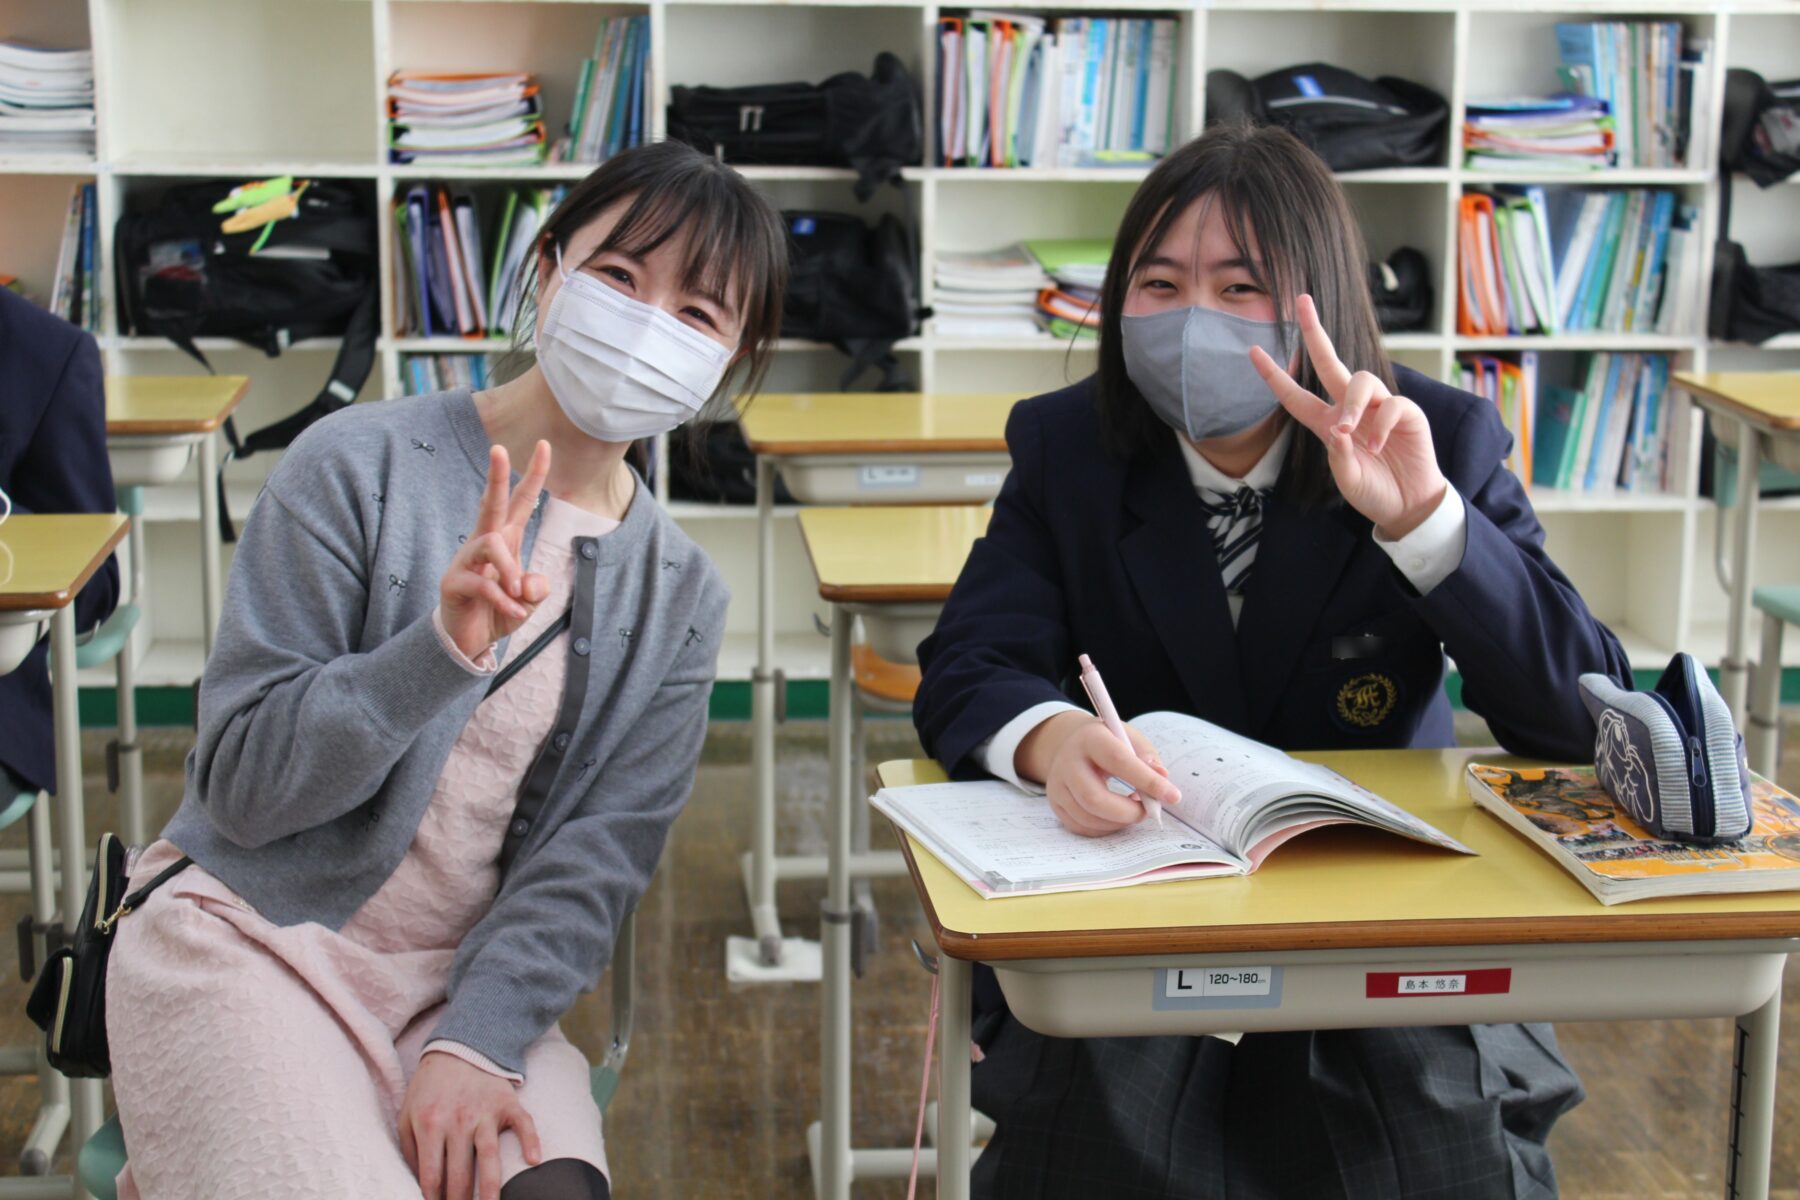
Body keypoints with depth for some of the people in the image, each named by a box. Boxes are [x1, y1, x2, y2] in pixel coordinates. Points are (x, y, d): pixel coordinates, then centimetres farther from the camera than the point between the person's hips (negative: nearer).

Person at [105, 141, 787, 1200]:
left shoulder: (681, 598, 5)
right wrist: (441, 651, -27)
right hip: (252, 943, -3)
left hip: (471, 987, 3)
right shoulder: (361, 468, -8)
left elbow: (598, 856, -2)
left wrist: (475, 1044, -19)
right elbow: (240, 783, -11)